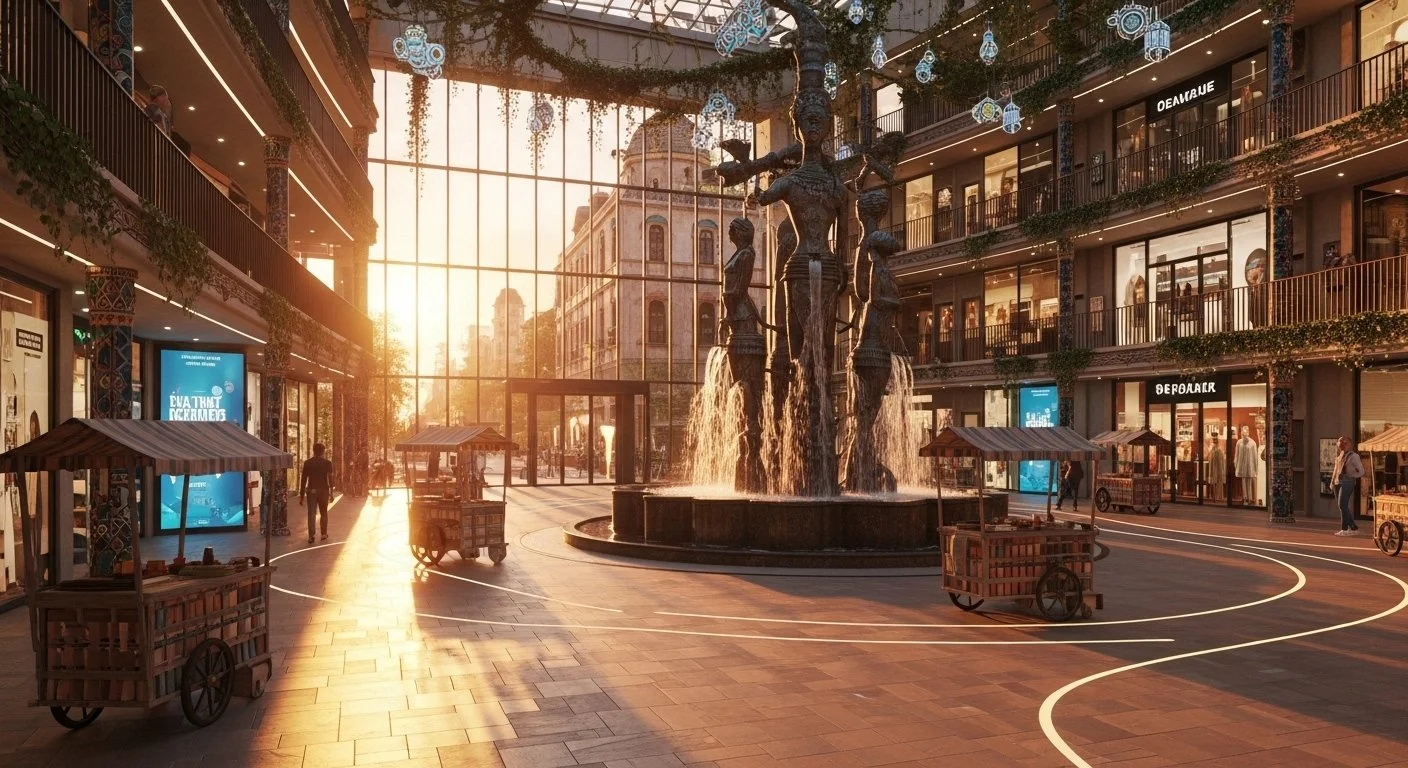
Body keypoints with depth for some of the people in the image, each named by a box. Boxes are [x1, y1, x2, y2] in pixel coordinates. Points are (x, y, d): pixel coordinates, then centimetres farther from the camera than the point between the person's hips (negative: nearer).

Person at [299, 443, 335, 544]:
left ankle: (311, 536, -5)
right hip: (323, 490, 0)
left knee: (311, 514, 2)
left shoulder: (307, 463, 0)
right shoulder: (327, 463, -2)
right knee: (323, 513, 14)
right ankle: (324, 534, 20)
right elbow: (330, 479, -10)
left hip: (311, 491, 0)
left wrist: (301, 496, 4)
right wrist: (331, 492, -9)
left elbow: (304, 480, 0)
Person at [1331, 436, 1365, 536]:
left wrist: (1349, 477, -7)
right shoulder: (1338, 456, 17)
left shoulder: (1353, 456, -2)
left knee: (1342, 505, -14)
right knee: (1342, 507, 7)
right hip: (1337, 483, 7)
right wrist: (1332, 482, 14)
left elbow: (1361, 472, 0)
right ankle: (1353, 528, 16)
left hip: (1347, 483, -7)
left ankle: (1344, 529, -10)